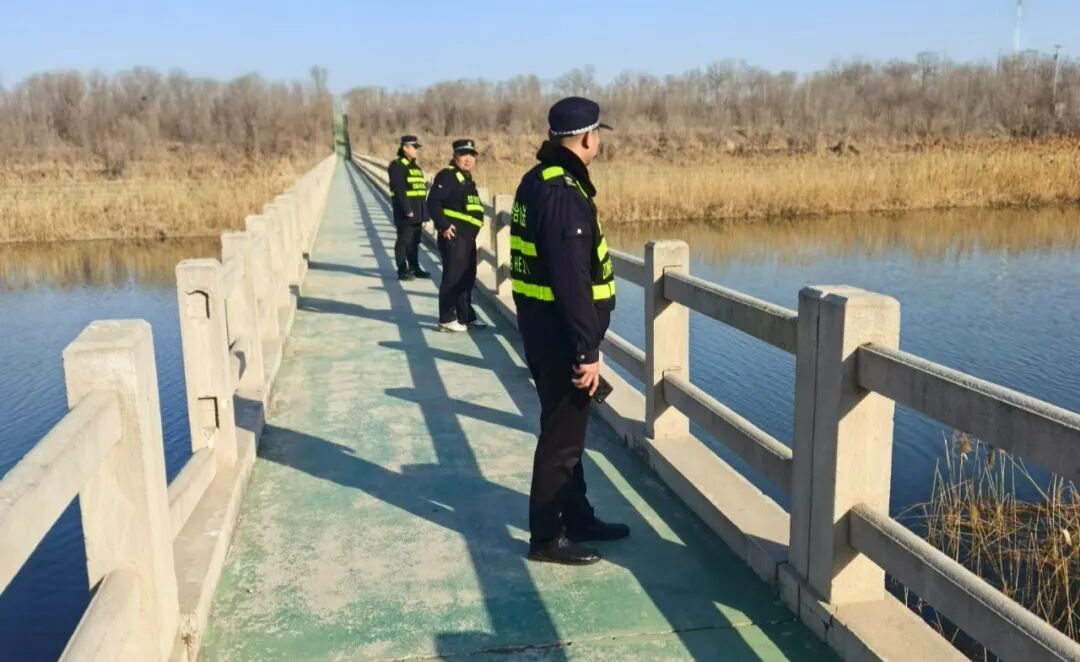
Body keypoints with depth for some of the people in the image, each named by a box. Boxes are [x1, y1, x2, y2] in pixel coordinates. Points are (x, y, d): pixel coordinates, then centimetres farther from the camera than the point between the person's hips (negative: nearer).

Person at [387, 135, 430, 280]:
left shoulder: (415, 166, 18)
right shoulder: (397, 166, -10)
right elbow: (399, 190, -17)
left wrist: (423, 212, 15)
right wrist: (407, 210, -21)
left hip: (417, 211, 8)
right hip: (405, 212, -8)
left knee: (415, 240, 13)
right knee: (404, 240, -4)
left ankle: (415, 268, 21)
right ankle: (402, 270, 2)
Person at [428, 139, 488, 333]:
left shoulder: (467, 178, 18)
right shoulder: (447, 175, -11)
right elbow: (433, 202, -20)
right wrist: (443, 225, -21)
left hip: (468, 236, 10)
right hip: (453, 236, -10)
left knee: (468, 277, 15)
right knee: (453, 277, -7)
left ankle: (466, 316, 25)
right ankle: (446, 319, 1)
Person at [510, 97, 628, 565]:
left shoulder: (537, 181, 10)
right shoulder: (564, 193, -22)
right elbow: (572, 281, -26)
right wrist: (588, 350, -23)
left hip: (542, 325, 10)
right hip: (560, 333, -10)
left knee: (567, 428, 20)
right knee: (561, 436, 2)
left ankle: (577, 518, 34)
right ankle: (547, 538, 15)